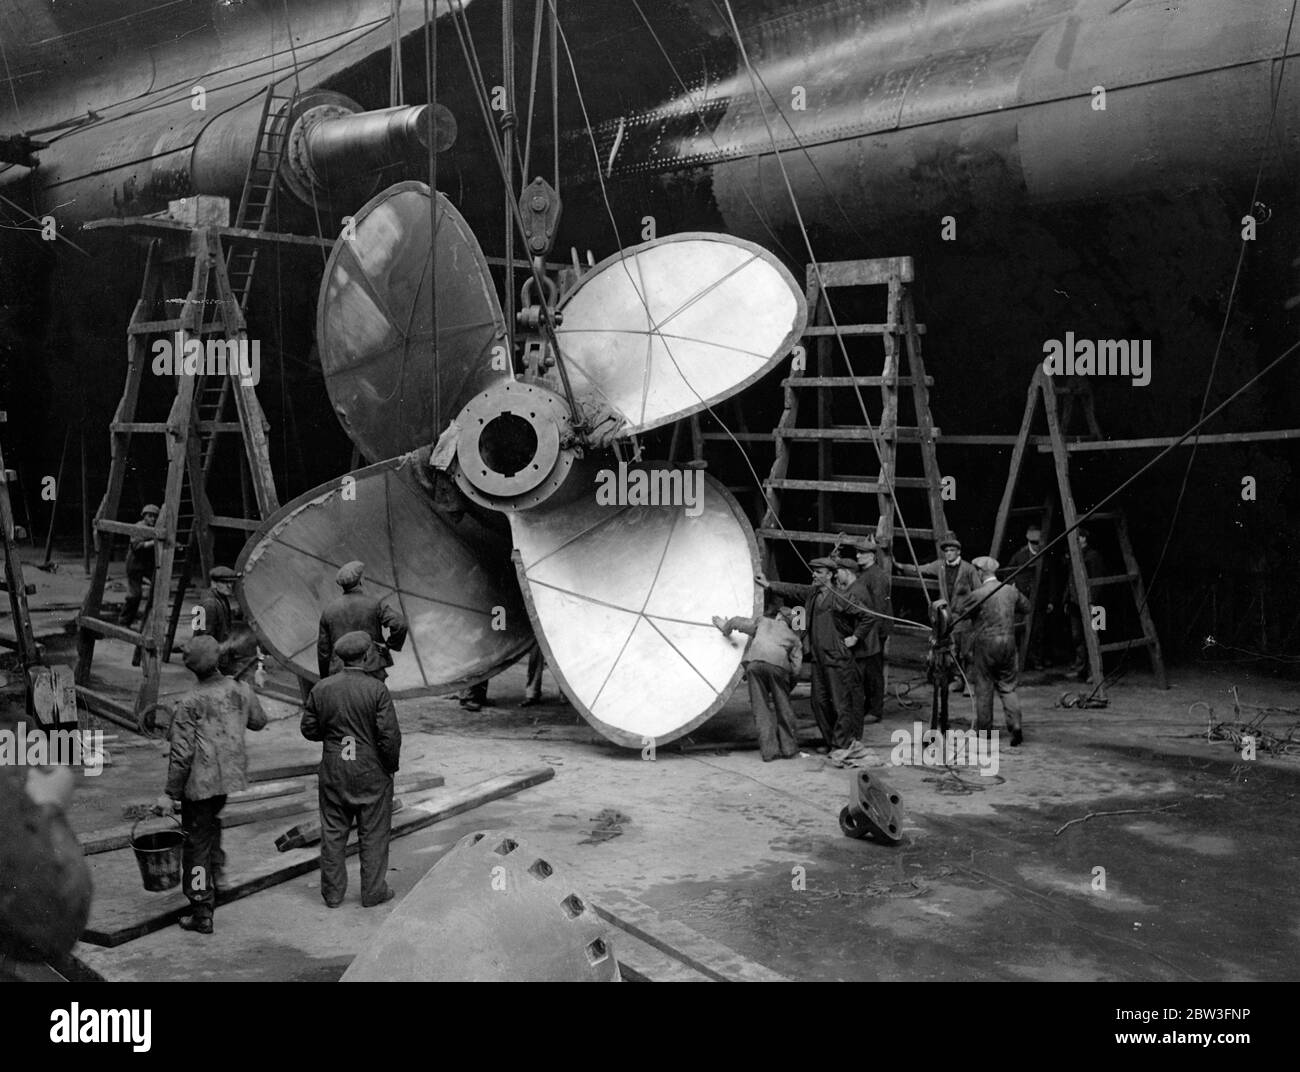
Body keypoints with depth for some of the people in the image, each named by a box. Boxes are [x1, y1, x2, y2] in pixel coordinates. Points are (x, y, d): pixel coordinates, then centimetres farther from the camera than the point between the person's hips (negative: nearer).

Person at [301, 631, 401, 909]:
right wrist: (391, 765, -1)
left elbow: (309, 729, 3)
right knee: (373, 833, 9)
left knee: (333, 833, 13)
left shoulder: (321, 688, -3)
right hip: (371, 772, -3)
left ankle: (332, 892, 21)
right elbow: (390, 734, -15)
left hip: (333, 772, 3)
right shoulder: (376, 689, -14)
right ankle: (373, 891, 17)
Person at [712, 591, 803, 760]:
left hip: (754, 662, 0)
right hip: (778, 664, 0)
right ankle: (789, 749, 15)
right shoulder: (794, 637, 30)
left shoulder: (762, 622, 32)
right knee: (783, 708, 12)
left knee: (761, 709, 4)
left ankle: (769, 751, 3)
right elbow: (796, 667, 18)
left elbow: (737, 622, 24)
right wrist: (787, 687, 24)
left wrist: (725, 628, 45)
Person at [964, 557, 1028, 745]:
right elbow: (1025, 607, 18)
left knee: (984, 688, 7)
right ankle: (1015, 725, -3)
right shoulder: (1011, 591, 2)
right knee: (1008, 686, 11)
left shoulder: (977, 594, -13)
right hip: (1008, 642, 4)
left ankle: (984, 730, 14)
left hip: (984, 643, -4)